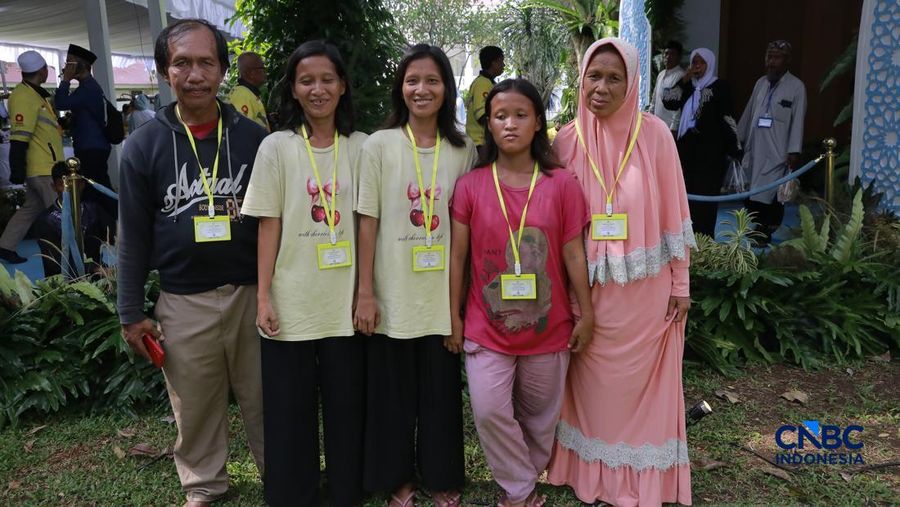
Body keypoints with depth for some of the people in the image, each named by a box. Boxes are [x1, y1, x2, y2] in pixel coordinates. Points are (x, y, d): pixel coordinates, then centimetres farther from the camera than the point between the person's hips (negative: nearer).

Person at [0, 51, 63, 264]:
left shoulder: (35, 94, 15)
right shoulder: (24, 97, -16)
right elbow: (19, 137, -22)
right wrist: (18, 170, -24)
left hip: (44, 167, 10)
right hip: (41, 168, -10)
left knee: (31, 209, 18)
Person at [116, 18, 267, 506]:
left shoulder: (253, 137, -1)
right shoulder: (144, 145, -1)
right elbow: (133, 235, 2)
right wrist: (131, 312, 2)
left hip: (252, 294, 0)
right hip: (183, 302, 0)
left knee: (264, 399, 11)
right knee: (196, 407, 13)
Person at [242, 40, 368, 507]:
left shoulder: (360, 147, 3)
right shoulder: (276, 147, -1)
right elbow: (269, 226, -2)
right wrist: (263, 297, -5)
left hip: (345, 301, 1)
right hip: (292, 301, -1)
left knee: (346, 407, 11)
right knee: (290, 409, 9)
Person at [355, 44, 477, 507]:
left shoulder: (464, 150, 2)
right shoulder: (379, 146, -4)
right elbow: (367, 222, -4)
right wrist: (365, 292, -7)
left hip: (443, 293, 2)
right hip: (393, 293, -1)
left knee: (442, 387, 12)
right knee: (393, 388, 10)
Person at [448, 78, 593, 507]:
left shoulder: (562, 184, -5)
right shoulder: (470, 186, -5)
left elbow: (573, 255, -2)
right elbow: (457, 255, 0)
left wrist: (586, 315, 1)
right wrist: (454, 315, 0)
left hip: (548, 327, 1)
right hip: (487, 327, 0)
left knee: (540, 414, 14)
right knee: (489, 411, -5)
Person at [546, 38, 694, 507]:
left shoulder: (655, 134, -6)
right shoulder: (566, 141, -2)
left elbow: (673, 212, -2)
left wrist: (680, 284, -1)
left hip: (645, 288, -1)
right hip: (588, 288, 2)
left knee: (641, 380, 11)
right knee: (592, 382, 12)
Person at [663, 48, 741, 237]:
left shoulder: (720, 87, -3)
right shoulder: (688, 86, 14)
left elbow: (727, 119, -7)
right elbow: (669, 102, 0)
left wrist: (734, 149, -10)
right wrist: (684, 80, -6)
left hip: (710, 150, -6)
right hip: (687, 148, 6)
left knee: (705, 196, -5)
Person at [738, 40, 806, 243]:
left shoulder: (796, 87, -4)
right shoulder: (761, 83, 12)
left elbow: (798, 121, -8)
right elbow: (748, 113, 16)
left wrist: (794, 151, -12)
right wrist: (737, 138, 16)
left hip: (777, 152, -5)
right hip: (755, 149, 5)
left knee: (771, 195, -5)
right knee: (751, 194, 6)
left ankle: (765, 231, 2)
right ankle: (759, 230, 16)